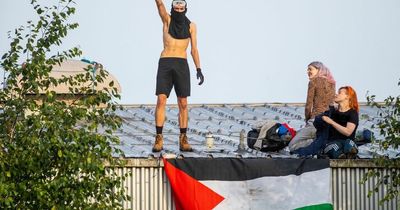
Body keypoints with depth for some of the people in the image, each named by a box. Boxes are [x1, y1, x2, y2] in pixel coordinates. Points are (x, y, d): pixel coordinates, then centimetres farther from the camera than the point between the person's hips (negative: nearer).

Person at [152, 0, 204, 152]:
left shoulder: (191, 26, 10)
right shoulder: (167, 19, 7)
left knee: (183, 103, 0)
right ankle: (159, 139, -11)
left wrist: (199, 70, 0)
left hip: (182, 65, 2)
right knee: (161, 100, -12)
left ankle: (183, 141, 3)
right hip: (165, 64, -2)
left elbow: (194, 49, 9)